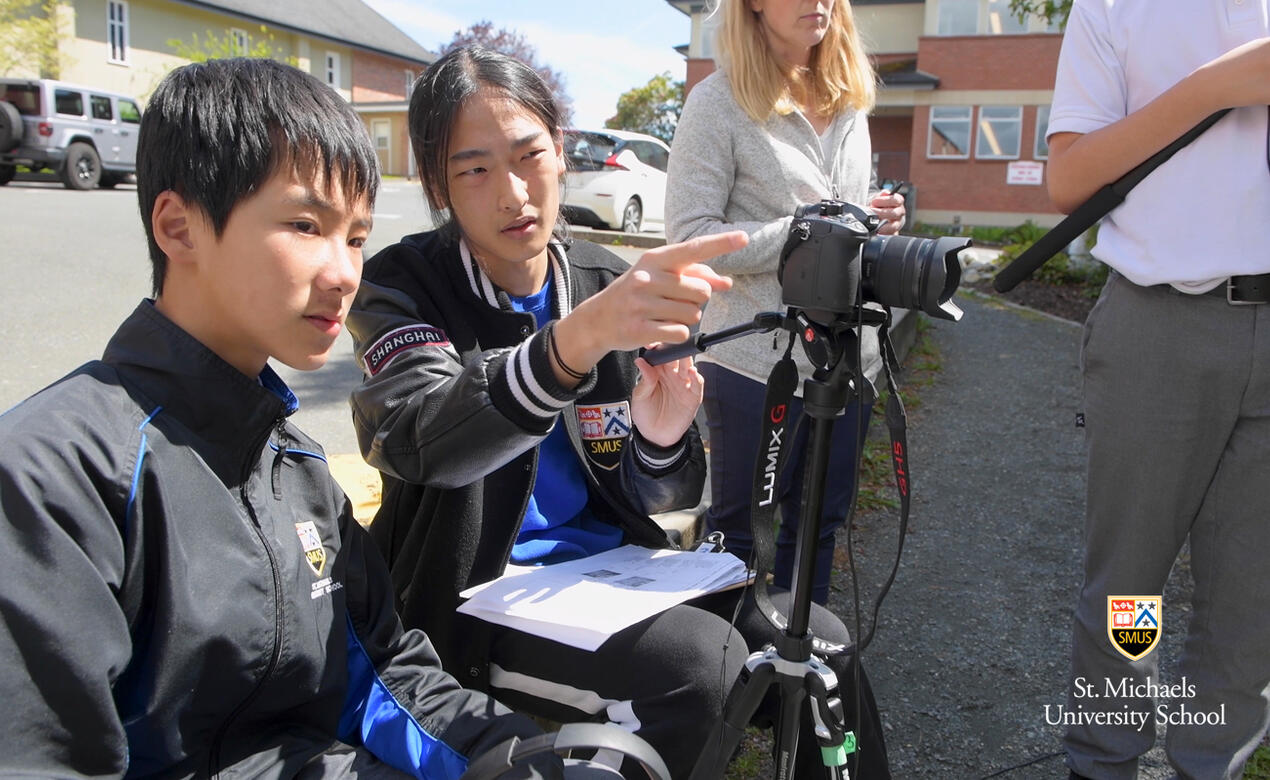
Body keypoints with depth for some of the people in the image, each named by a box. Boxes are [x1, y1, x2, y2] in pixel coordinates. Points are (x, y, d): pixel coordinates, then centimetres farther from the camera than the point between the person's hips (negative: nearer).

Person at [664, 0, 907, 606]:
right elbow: (690, 237, -14)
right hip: (757, 360, -6)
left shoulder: (850, 103, 13)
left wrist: (879, 219, 1)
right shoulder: (718, 102, -7)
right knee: (735, 527, 8)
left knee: (819, 521, 16)